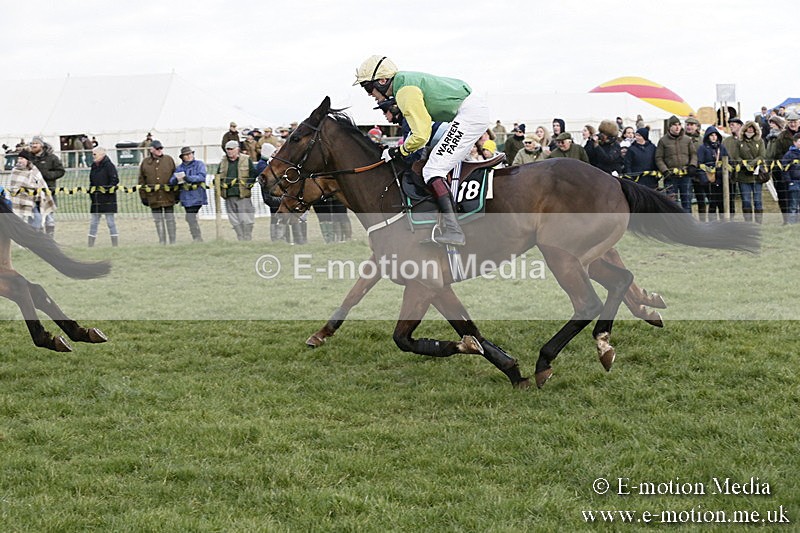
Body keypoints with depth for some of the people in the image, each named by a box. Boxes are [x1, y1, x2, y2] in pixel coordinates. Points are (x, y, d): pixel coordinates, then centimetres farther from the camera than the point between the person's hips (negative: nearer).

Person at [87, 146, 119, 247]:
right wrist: (91, 190, 9)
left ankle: (115, 245, 2)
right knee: (93, 223, 9)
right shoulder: (94, 166, 13)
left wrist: (107, 189, -18)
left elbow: (115, 180, -13)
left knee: (110, 222, -3)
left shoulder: (109, 165, -9)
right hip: (96, 199, 8)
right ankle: (90, 245, 13)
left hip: (108, 198, -7)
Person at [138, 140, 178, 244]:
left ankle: (172, 242, 9)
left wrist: (176, 194, 4)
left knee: (170, 219, 3)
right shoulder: (145, 163, 5)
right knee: (158, 220, 6)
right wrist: (143, 196, 3)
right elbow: (142, 181, 8)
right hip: (153, 197, 1)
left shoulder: (169, 160, 4)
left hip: (168, 196, -1)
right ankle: (162, 242, 12)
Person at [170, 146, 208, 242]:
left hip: (196, 196, -6)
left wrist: (189, 178, -26)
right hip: (186, 197, 6)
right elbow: (172, 181, 5)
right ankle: (199, 239, 21)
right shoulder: (179, 168, 15)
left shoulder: (199, 164, 1)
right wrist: (176, 179, -19)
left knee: (190, 217, -14)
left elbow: (201, 176, -14)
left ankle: (197, 238, -7)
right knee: (191, 218, 11)